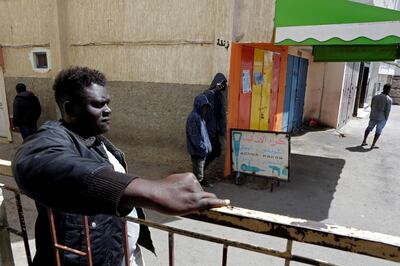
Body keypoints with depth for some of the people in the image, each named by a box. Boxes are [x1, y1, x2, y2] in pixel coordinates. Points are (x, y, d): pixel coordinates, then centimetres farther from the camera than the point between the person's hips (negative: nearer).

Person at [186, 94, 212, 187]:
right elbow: (194, 136, -23)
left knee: (201, 166, 24)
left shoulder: (200, 116, 10)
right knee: (198, 170, -1)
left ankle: (202, 181, 41)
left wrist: (206, 146, 13)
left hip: (202, 149, 10)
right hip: (197, 150, -10)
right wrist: (203, 148, -19)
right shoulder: (193, 117, -21)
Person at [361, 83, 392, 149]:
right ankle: (373, 145, 9)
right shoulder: (389, 99, -14)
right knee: (378, 131, 9)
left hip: (373, 116, 3)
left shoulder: (375, 97, -4)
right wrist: (386, 119, 0)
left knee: (369, 128, 19)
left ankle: (364, 141, 22)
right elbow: (388, 111, -12)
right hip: (382, 118, -3)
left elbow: (371, 106, 4)